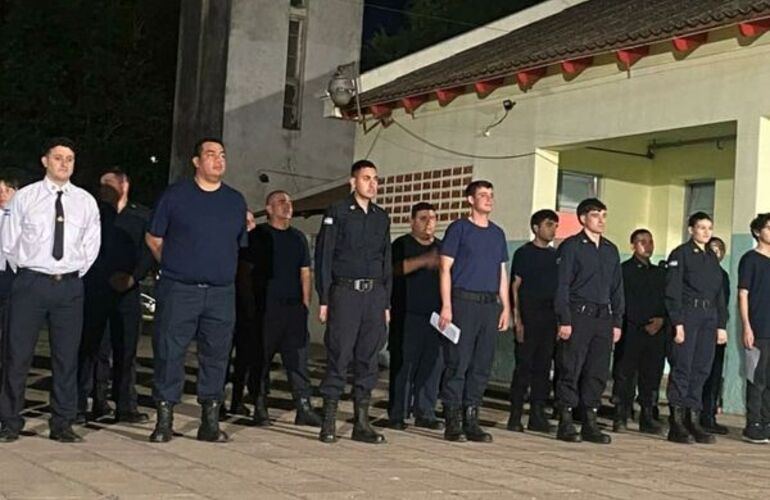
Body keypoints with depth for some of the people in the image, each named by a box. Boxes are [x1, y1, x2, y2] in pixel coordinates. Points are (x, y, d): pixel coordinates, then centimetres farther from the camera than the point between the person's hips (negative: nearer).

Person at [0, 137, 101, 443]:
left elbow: (91, 245, 12)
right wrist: (25, 273, 6)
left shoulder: (85, 202, 6)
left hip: (69, 286, 2)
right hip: (30, 283, -2)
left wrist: (74, 274, 7)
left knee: (66, 357, 5)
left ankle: (62, 425, 15)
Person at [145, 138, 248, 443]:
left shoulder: (236, 201, 12)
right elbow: (154, 238, 8)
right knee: (169, 353, -3)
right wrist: (174, 267, 6)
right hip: (178, 291, -3)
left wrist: (221, 269, 14)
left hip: (221, 293, 3)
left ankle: (210, 421, 13)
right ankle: (164, 421, 6)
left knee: (216, 356, 4)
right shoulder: (175, 195, 3)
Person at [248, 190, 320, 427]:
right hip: (265, 308, -4)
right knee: (261, 359, 0)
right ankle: (260, 408, 7)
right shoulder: (257, 235, 4)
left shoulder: (298, 237, 17)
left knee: (298, 358, -1)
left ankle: (304, 408, -1)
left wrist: (305, 303, 9)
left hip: (294, 307, 4)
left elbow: (305, 272, 18)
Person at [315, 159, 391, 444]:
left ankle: (362, 423, 11)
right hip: (345, 292, -5)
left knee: (368, 359, 5)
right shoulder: (337, 213, 1)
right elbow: (323, 257, -2)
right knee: (339, 357, -5)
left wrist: (387, 302, 12)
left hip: (375, 294, 5)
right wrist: (324, 299, -8)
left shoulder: (381, 217, 16)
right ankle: (329, 423, 1)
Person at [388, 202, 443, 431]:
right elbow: (395, 269, -14)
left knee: (432, 364, 3)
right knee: (403, 364, -4)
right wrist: (424, 261, -24)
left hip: (434, 316, 5)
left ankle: (425, 413, 10)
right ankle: (397, 414, 1)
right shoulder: (402, 244, 3)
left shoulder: (442, 247, 18)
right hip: (407, 315, -4)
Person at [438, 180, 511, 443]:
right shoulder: (458, 228, 2)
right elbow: (445, 268, -3)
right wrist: (446, 306, -11)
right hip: (463, 301, -5)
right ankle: (453, 423, -1)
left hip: (490, 304, 5)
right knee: (458, 363, -6)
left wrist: (505, 307, 13)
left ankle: (471, 421, 10)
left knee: (482, 366, 4)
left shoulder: (497, 233, 18)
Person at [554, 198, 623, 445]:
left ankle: (590, 423, 12)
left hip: (603, 317, 6)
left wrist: (617, 322, 12)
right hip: (578, 315, -5)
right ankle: (565, 423, 2)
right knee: (571, 371, -4)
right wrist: (564, 320, -13)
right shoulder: (571, 246, -1)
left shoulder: (611, 250, 17)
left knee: (598, 373, 5)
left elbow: (617, 288, 19)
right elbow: (562, 285, -6)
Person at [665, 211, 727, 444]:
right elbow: (673, 291, -7)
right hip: (687, 314, -6)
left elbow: (720, 294, 20)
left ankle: (693, 421, 9)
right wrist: (678, 323, -14)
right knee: (682, 368, -6)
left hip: (709, 317, 6)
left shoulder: (712, 258, 18)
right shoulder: (681, 254, -1)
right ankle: (677, 423, -3)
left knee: (701, 370, 4)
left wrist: (721, 325, 13)